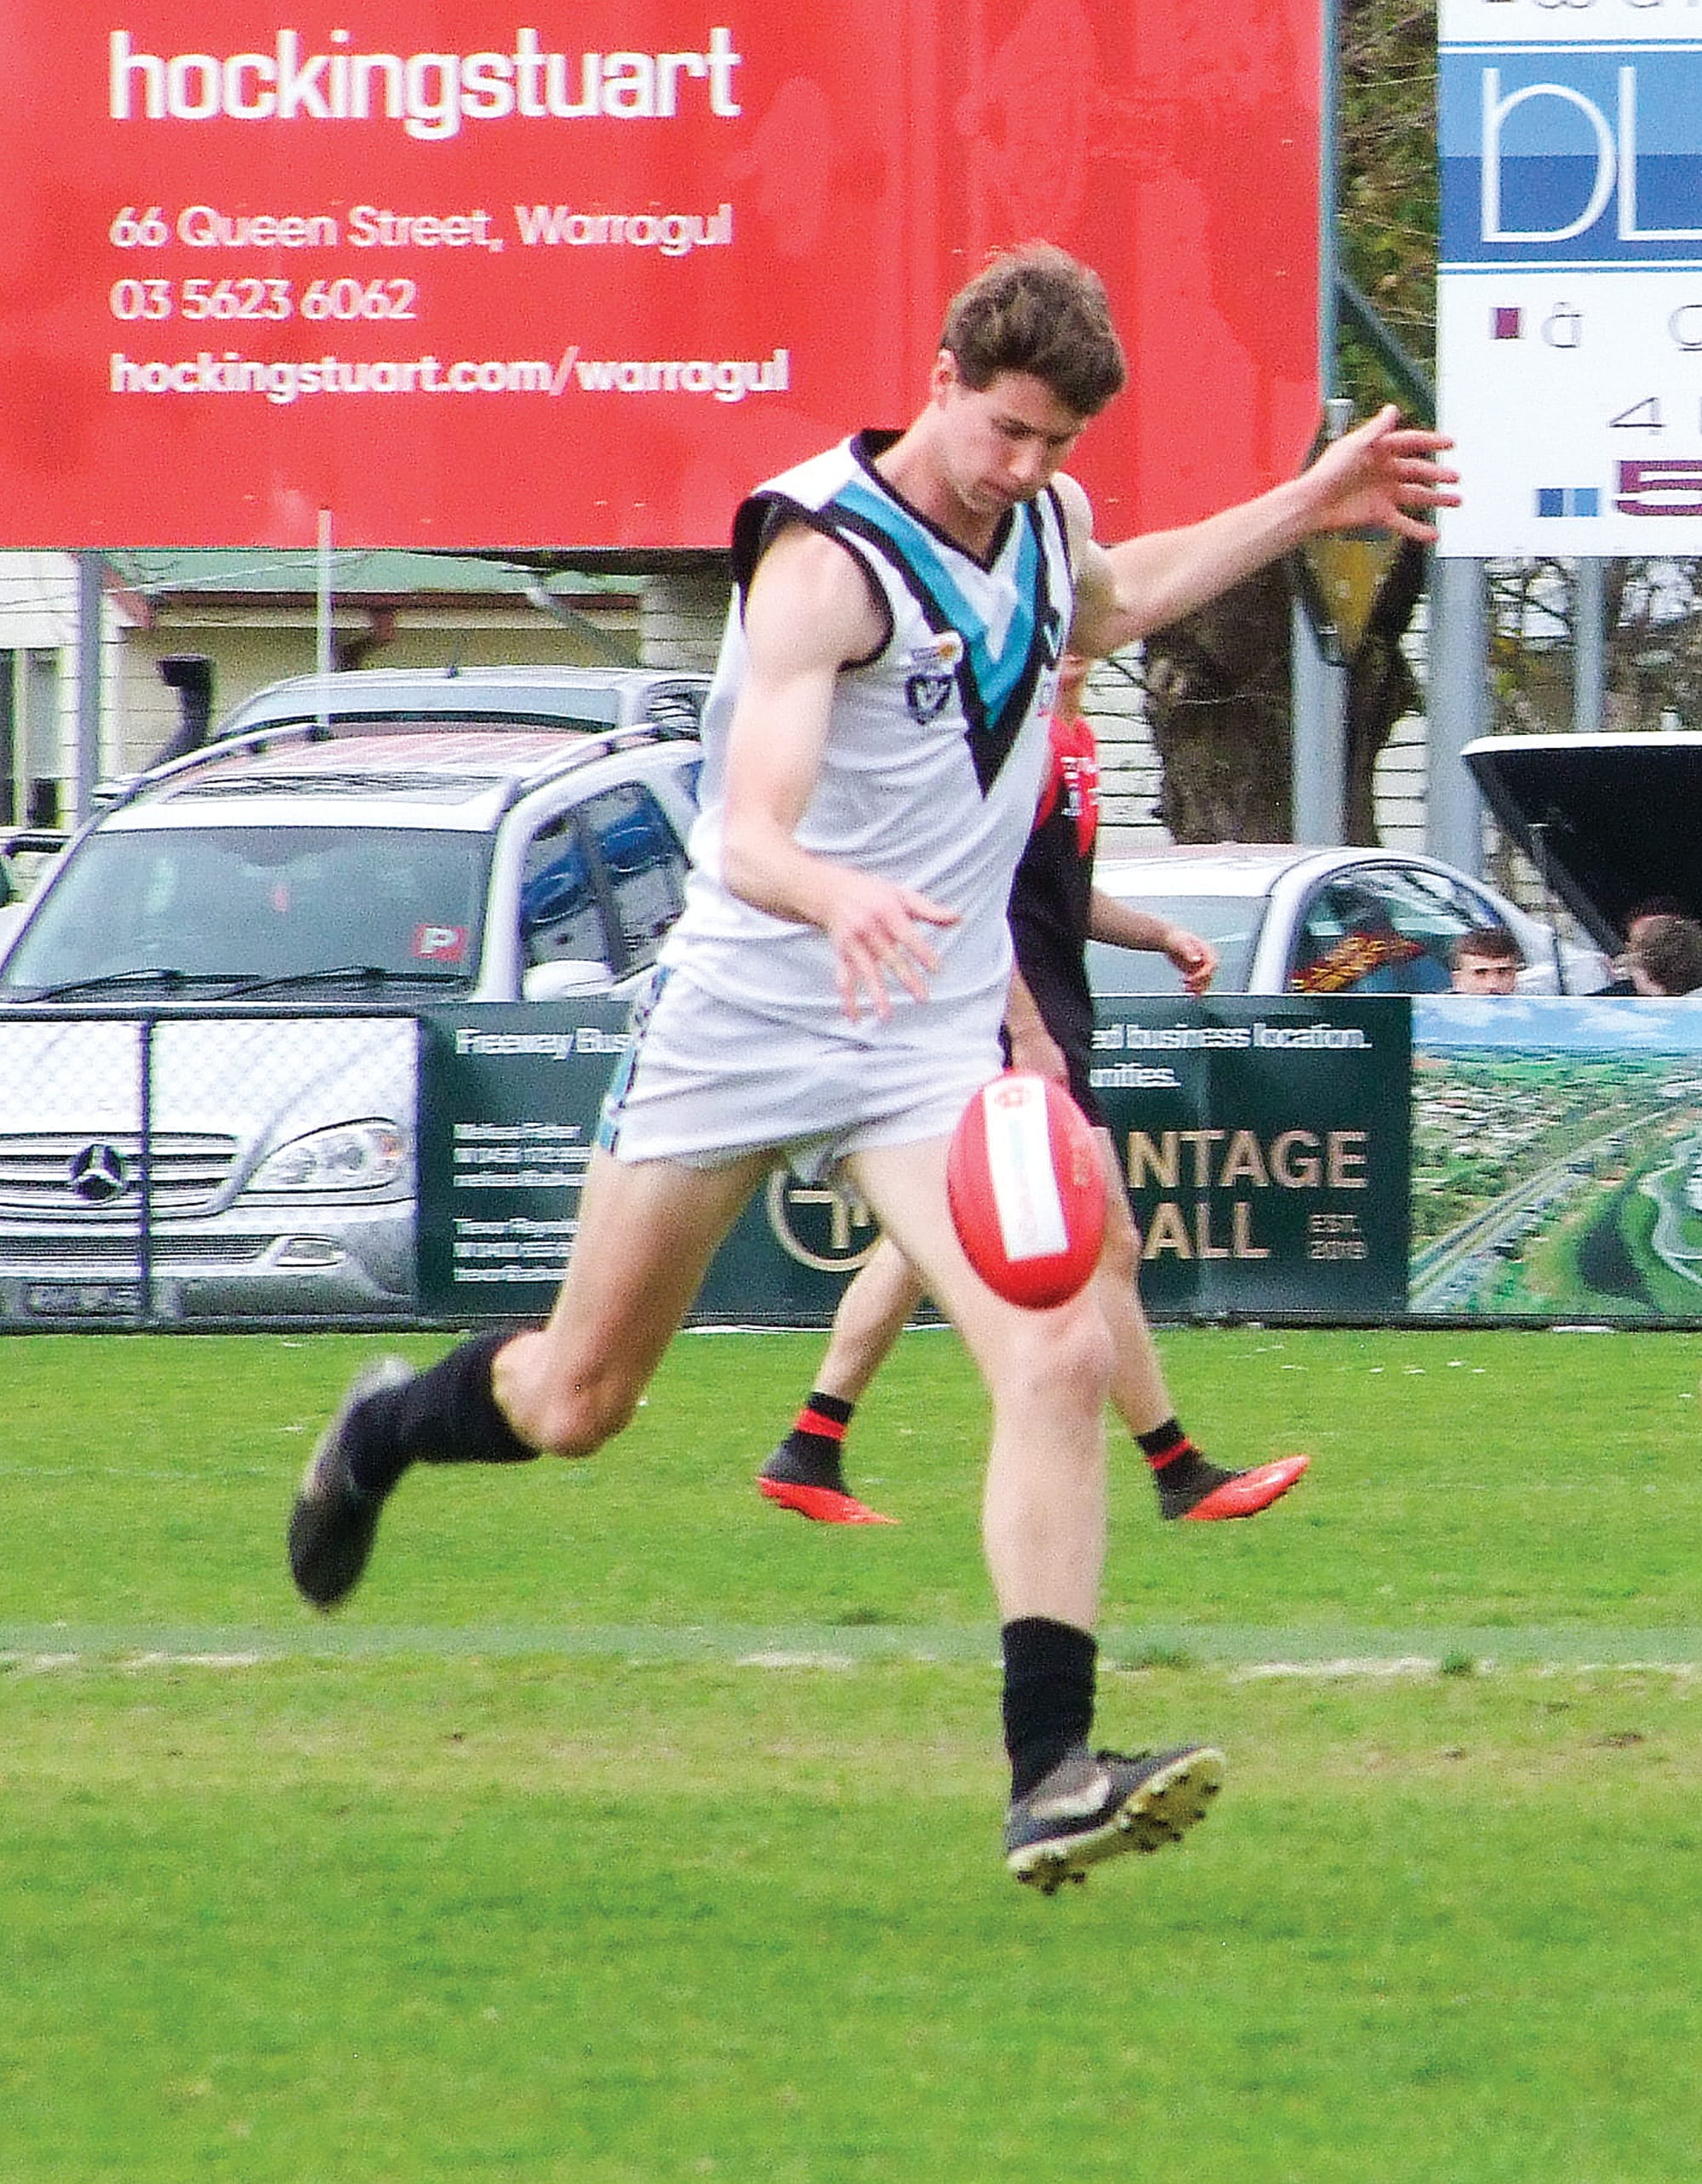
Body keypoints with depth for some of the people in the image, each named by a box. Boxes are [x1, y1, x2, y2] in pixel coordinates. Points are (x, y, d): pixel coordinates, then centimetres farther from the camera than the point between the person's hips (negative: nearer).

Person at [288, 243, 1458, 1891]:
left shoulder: (1051, 524, 1)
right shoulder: (825, 561, -21)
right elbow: (753, 836, -34)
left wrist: (1304, 508, 23)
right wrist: (843, 897, -55)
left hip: (933, 1036, 4)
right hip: (742, 1014, -4)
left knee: (1058, 1357, -20)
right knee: (578, 1397, 10)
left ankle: (1051, 1775, -24)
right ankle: (384, 1430, 46)